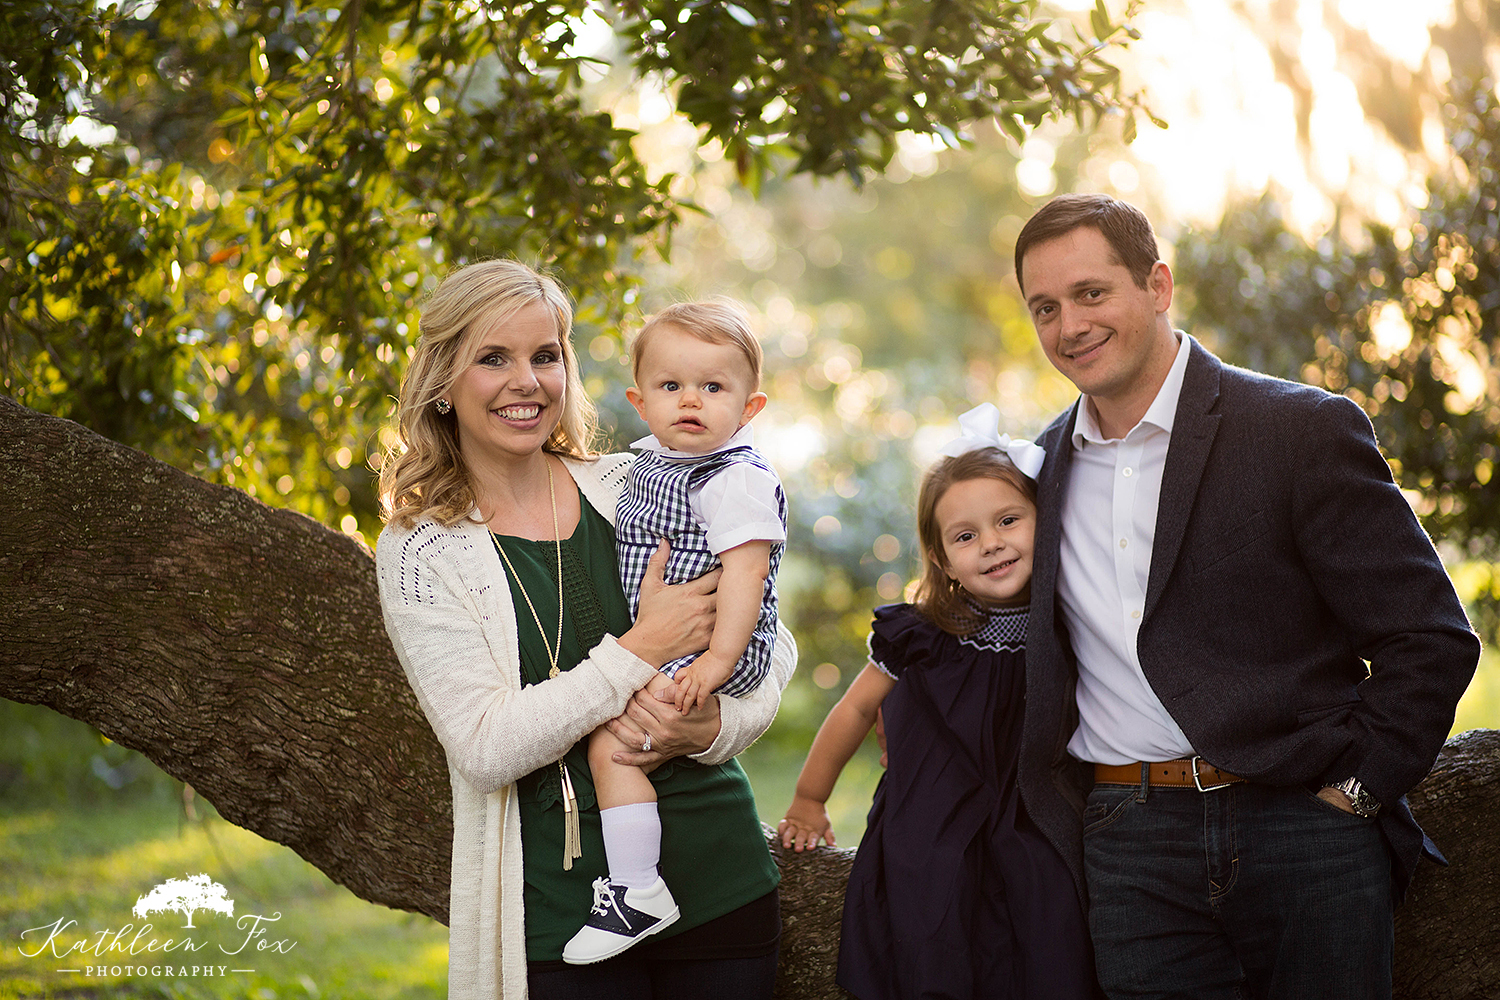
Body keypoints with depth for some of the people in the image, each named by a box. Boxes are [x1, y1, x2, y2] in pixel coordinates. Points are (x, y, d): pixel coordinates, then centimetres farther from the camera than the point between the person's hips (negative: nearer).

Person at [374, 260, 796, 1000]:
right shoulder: (420, 553, -3)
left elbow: (772, 646, 8)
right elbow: (485, 750, -14)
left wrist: (714, 726, -13)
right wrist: (641, 651, -19)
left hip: (719, 880, 3)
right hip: (557, 919, -3)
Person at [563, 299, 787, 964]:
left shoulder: (738, 482, -19)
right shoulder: (649, 462, 9)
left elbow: (746, 571, -27)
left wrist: (719, 661, -32)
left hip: (708, 650, -10)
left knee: (611, 741, -21)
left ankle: (639, 892, -15)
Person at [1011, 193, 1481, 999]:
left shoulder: (1306, 431, -4)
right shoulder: (1050, 462, 12)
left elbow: (1431, 639, -5)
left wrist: (1353, 788, -9)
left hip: (1303, 837, -3)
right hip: (1130, 854, 3)